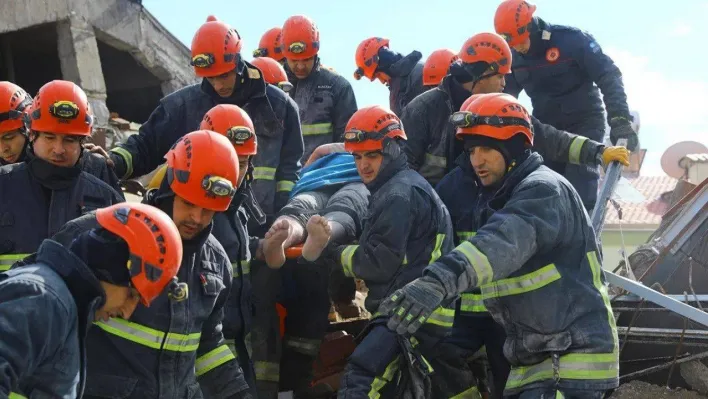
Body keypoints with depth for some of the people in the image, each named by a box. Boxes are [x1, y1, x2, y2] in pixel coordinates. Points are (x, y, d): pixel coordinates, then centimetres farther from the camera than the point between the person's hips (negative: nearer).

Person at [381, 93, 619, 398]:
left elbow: (506, 240, -36)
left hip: (574, 359, -9)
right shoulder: (490, 200, 17)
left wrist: (441, 280, -51)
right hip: (532, 361, 9)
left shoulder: (544, 190, -17)